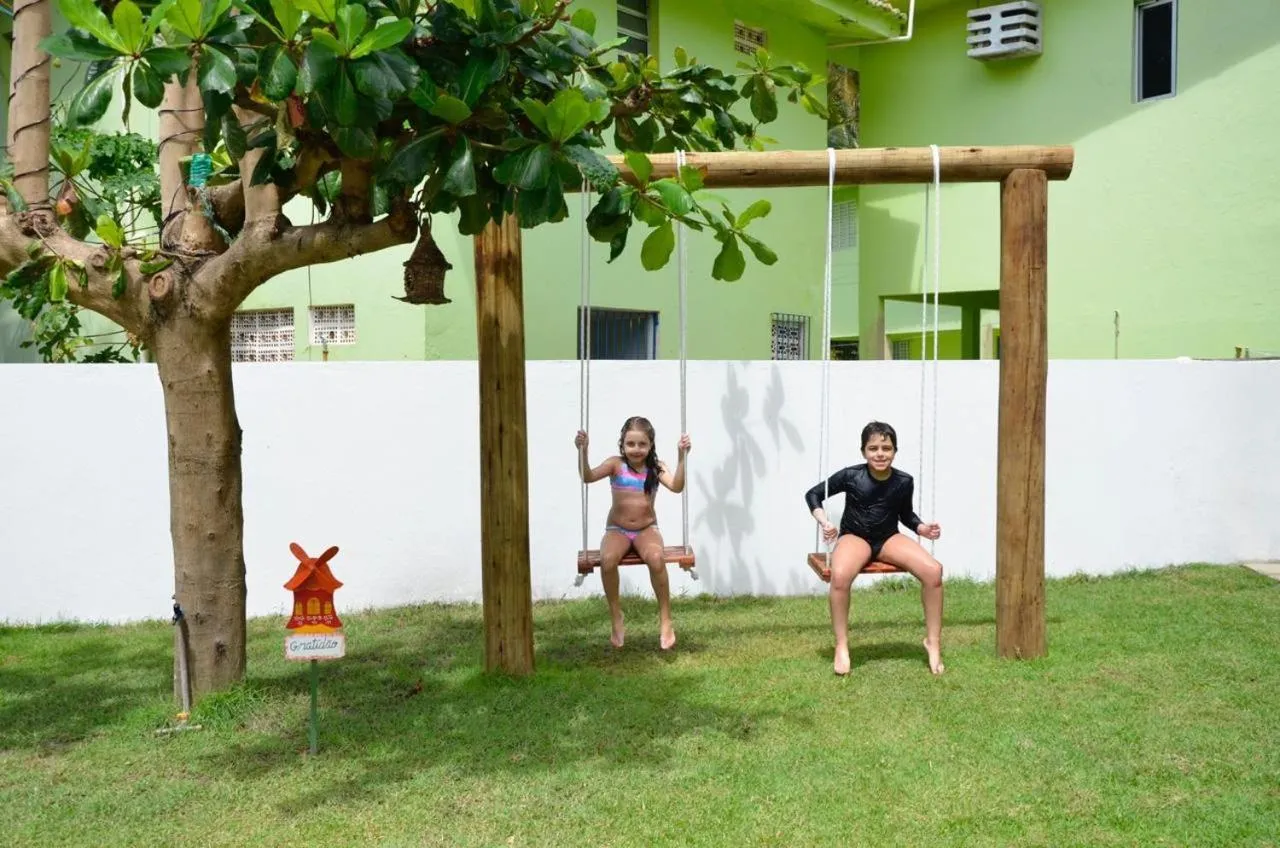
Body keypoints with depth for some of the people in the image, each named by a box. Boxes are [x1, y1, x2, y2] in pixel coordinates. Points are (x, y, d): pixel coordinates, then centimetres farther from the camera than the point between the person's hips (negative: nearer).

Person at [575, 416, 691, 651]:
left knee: (656, 558, -34)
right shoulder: (616, 465, -2)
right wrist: (582, 451, -30)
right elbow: (588, 477, -16)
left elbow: (676, 486, -17)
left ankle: (665, 619, -17)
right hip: (617, 530, 0)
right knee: (607, 559, -33)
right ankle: (616, 618, -12)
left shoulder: (656, 468, 0)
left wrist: (681, 457, -27)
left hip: (647, 530, 0)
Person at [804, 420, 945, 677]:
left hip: (888, 538, 3)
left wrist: (922, 529, -7)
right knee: (840, 575, -38)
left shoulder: (904, 481, -5)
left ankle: (933, 641, -5)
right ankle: (842, 646, -18)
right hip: (854, 537, -3)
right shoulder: (851, 476, -13)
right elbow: (812, 494, -2)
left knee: (933, 570, -23)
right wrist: (825, 523, -16)